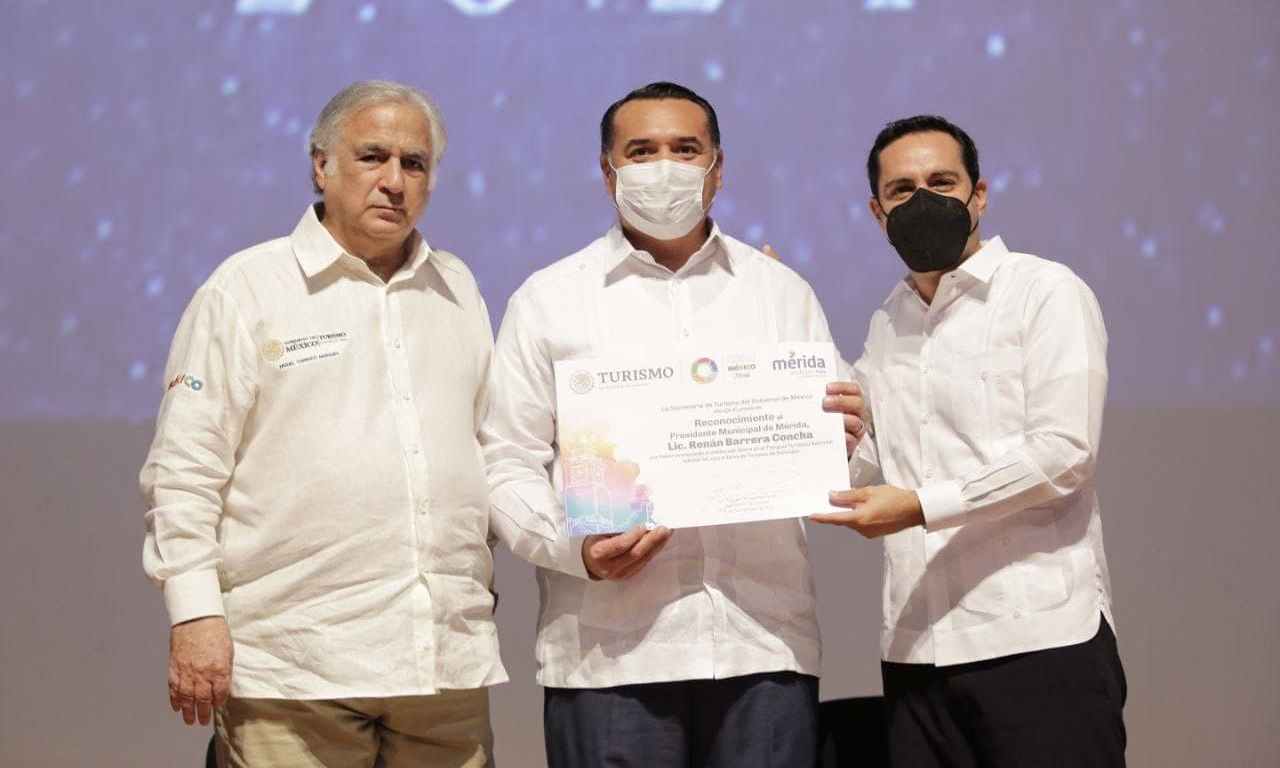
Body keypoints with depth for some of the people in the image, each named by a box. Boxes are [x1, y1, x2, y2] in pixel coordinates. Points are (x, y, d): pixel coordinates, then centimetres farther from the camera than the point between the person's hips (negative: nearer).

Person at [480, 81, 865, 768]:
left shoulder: (784, 293, 17)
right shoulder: (548, 299, 9)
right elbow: (507, 465, 4)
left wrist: (842, 443, -6)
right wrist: (573, 548, -13)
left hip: (764, 641, 2)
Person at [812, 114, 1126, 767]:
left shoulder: (1046, 292, -1)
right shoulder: (886, 327, 18)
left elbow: (1065, 452, -12)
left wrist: (923, 506, -15)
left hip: (1039, 638, -5)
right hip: (916, 649, 6)